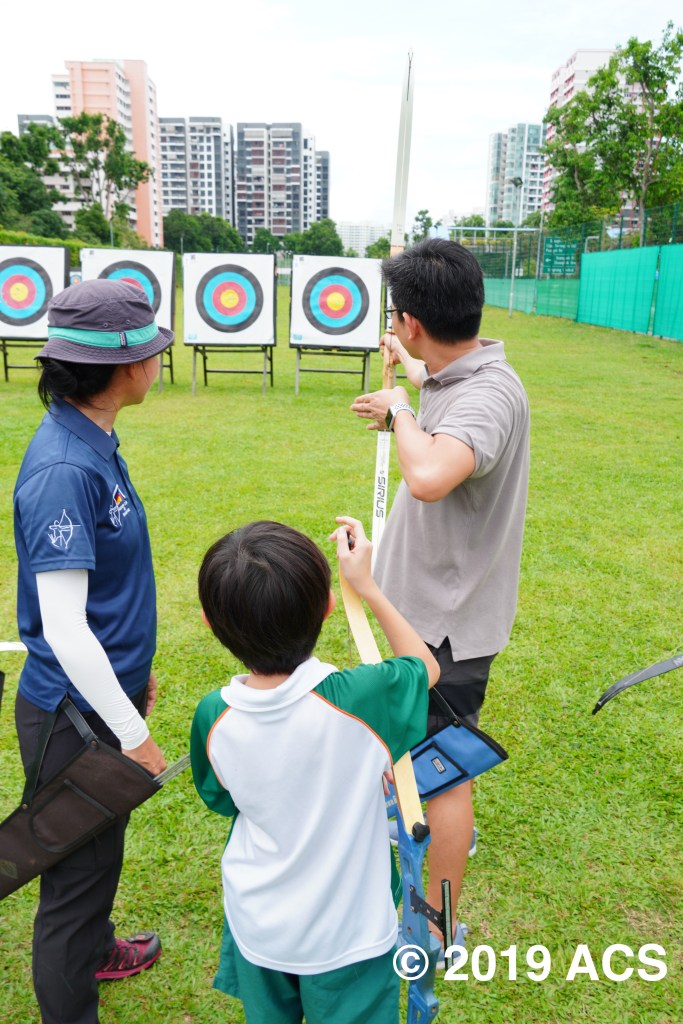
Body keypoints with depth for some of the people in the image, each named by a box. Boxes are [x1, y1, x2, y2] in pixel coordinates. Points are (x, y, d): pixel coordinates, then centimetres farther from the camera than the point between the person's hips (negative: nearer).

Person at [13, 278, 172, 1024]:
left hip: (103, 692, 9)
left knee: (97, 849, 30)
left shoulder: (90, 444, 1)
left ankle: (94, 950, 54)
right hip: (76, 715, -9)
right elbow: (63, 629, -27)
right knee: (77, 870, 12)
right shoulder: (64, 469, -27)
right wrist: (134, 735, -19)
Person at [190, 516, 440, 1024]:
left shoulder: (213, 718, -22)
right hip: (346, 937, -2)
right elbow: (426, 666, -9)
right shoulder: (357, 700, -32)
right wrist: (366, 584, -8)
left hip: (256, 929, 3)